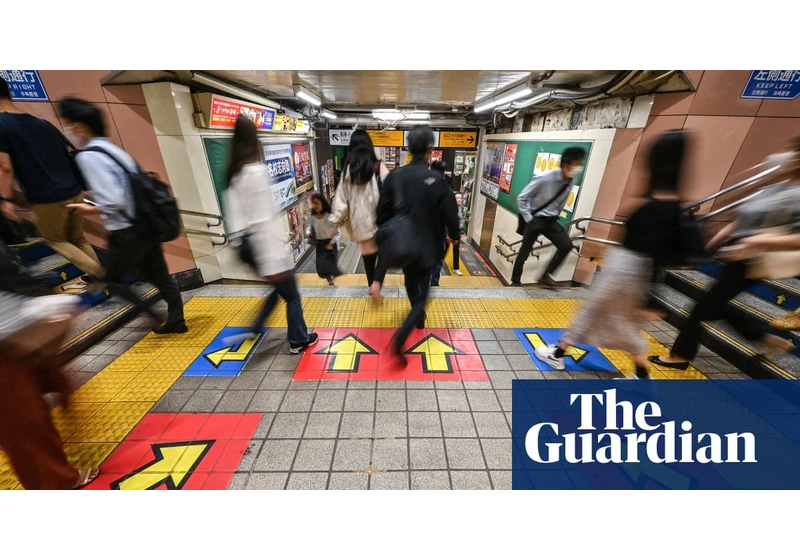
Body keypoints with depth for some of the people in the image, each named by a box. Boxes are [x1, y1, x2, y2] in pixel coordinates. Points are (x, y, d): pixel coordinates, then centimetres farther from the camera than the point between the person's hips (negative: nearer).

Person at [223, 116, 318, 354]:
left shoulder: (234, 174, 7)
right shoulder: (256, 171, -18)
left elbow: (233, 214, 8)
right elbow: (263, 222, -23)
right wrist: (274, 262, -22)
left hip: (251, 248, 9)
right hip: (267, 247, -8)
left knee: (278, 289, 27)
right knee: (292, 297, 11)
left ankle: (254, 330, 35)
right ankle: (299, 340, 28)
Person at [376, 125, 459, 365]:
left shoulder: (394, 176, -5)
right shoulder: (437, 180, -15)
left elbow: (383, 213, -1)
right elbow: (450, 215, -9)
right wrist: (453, 235, 11)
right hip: (426, 246, -4)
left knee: (412, 286, 25)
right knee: (421, 293, 6)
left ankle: (419, 318, 47)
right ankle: (399, 339, -9)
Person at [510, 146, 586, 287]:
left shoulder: (570, 181, -2)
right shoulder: (544, 178, -21)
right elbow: (521, 198, -15)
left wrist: (555, 217, 11)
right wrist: (528, 219, -15)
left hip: (551, 220, 6)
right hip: (535, 219, -6)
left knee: (567, 245, -6)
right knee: (524, 252, 2)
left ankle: (546, 275, 7)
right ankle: (515, 281, 19)